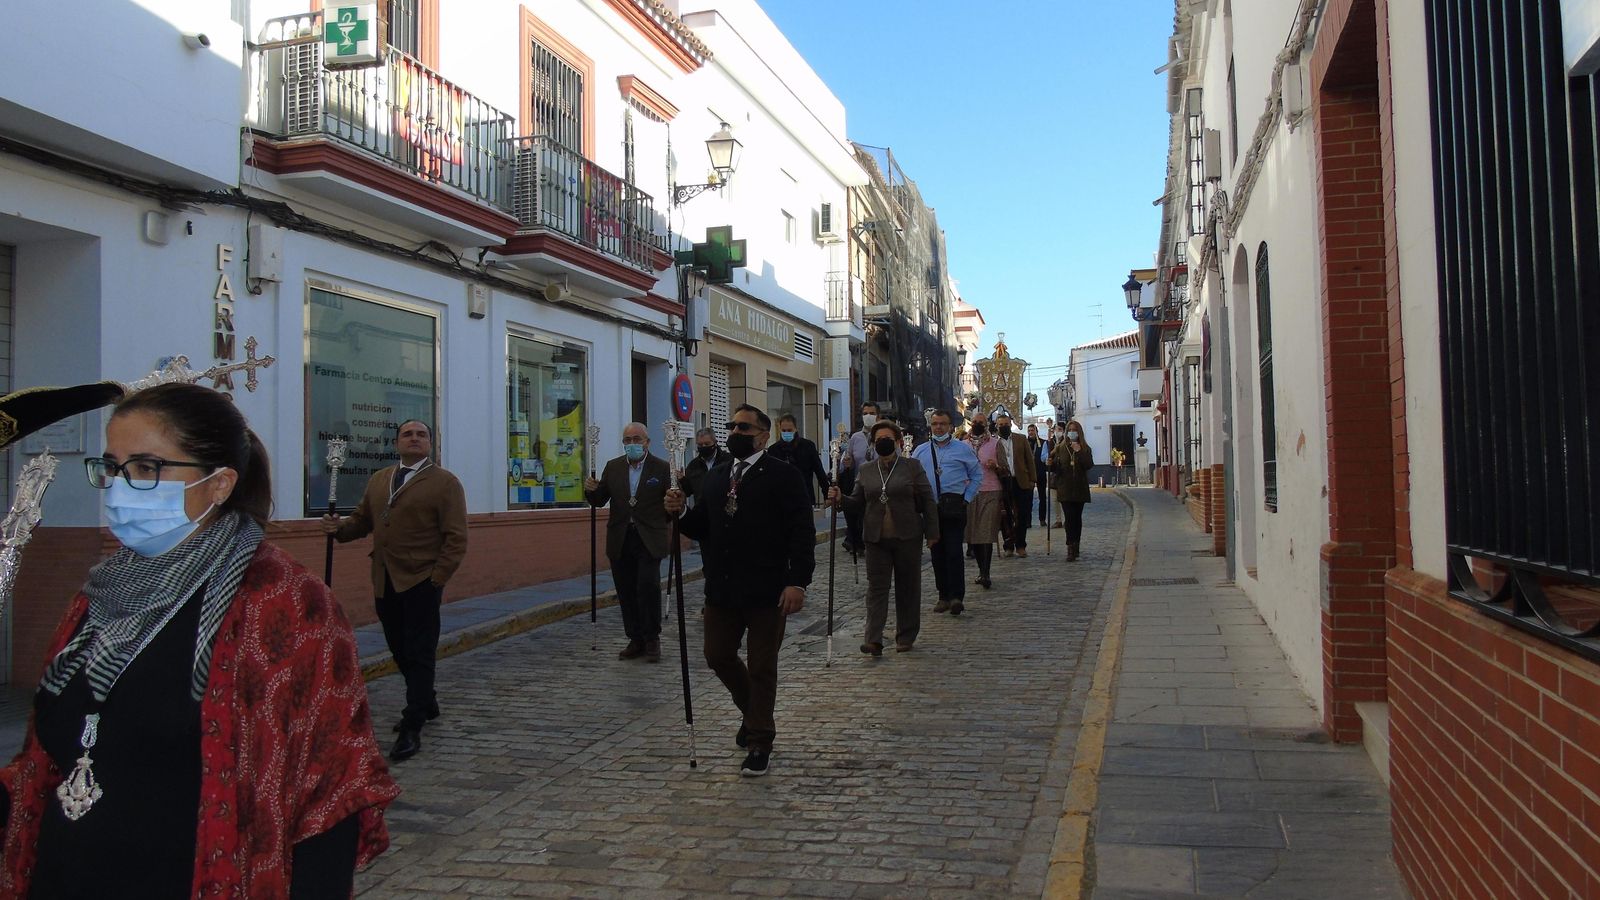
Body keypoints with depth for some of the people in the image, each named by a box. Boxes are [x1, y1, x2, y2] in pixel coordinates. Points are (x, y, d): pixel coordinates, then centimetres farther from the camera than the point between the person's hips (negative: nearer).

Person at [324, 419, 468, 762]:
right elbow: (362, 521, 18)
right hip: (385, 582, 6)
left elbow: (456, 538, -7)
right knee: (400, 650, 14)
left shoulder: (445, 482, -3)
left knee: (418, 653, -2)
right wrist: (339, 527, -4)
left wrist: (437, 578, -14)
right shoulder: (378, 480, 15)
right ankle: (426, 703, 35)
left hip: (421, 582, -6)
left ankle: (412, 730, 3)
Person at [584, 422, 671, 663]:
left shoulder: (662, 468, 0)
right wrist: (591, 490, -9)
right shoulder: (613, 467, 10)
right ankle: (636, 640, 18)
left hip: (648, 540, -4)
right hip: (620, 541, 4)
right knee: (626, 593, 7)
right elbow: (598, 501, 11)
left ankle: (652, 640, 2)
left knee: (648, 586, -13)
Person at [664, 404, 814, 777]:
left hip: (767, 591, -6)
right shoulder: (715, 478, 14)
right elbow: (701, 528, 13)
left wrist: (798, 581, -20)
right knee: (718, 656, 12)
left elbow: (802, 532, -11)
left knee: (762, 667, 5)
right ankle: (751, 712, 39)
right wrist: (680, 512, -7)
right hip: (721, 589, 6)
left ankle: (760, 742, 20)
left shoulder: (784, 476, -6)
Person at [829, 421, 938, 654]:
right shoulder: (865, 471, 9)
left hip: (907, 538, -2)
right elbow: (858, 502, 14)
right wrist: (840, 499, -6)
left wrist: (932, 532, -4)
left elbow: (928, 501, 1)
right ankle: (873, 640, -9)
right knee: (876, 587, -4)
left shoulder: (913, 467, 1)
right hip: (876, 538, 2)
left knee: (907, 587, 7)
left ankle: (906, 637, 19)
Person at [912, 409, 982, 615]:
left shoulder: (963, 449, 7)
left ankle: (957, 597, -11)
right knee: (937, 552, 6)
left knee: (954, 551, -12)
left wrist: (967, 498, 1)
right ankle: (943, 596, 14)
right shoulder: (920, 451, 14)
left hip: (954, 505, -3)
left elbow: (977, 475, 10)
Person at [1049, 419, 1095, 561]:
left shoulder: (1085, 449, 5)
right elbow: (1056, 468, 9)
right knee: (1069, 518, -10)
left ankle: (1074, 549, 14)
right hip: (1065, 489, -1)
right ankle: (1071, 549, -14)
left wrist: (1079, 451, -18)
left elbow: (1089, 465, -9)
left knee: (1077, 518, 6)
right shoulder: (1060, 448, 7)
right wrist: (1051, 464, -13)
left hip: (1080, 489, 1)